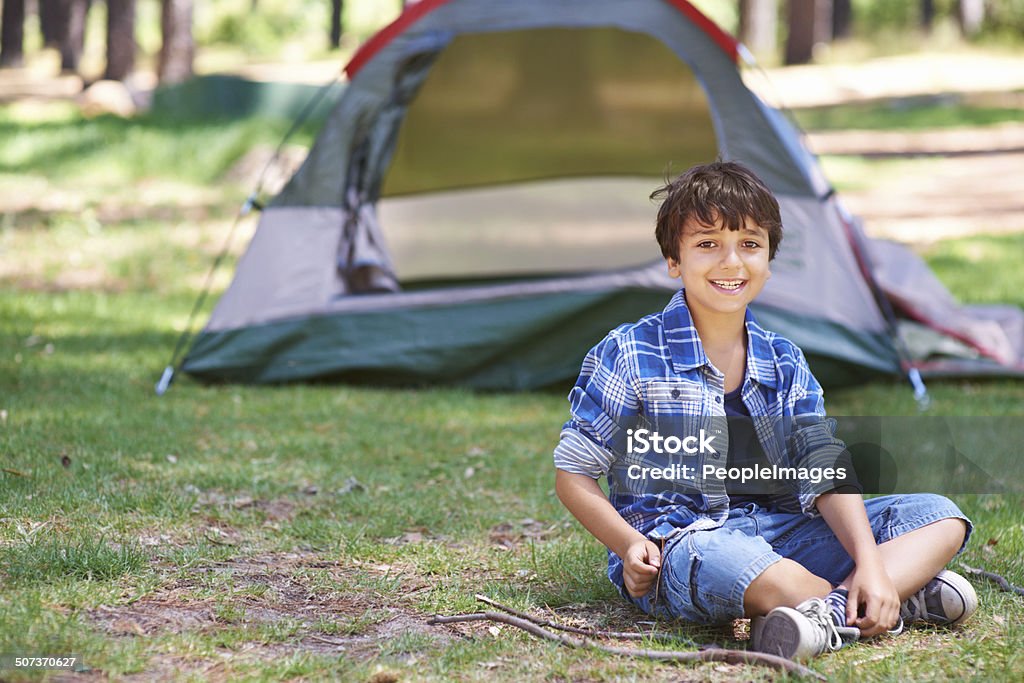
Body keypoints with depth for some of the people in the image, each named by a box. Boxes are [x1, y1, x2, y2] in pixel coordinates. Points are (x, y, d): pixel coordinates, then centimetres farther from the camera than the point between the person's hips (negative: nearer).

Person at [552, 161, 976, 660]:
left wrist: (869, 564, -15)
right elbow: (573, 473, 1)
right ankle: (906, 594, -28)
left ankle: (831, 612, -33)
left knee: (939, 516, -6)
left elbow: (825, 473, 2)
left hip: (776, 530, 6)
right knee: (721, 555, -43)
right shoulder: (630, 355, -1)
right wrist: (629, 545, -16)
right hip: (673, 541, -6)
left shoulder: (785, 364, 12)